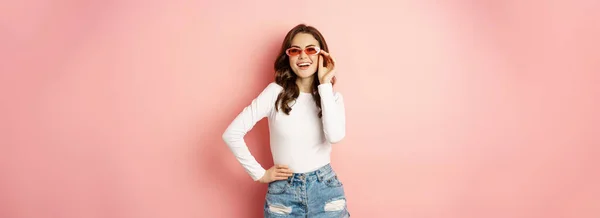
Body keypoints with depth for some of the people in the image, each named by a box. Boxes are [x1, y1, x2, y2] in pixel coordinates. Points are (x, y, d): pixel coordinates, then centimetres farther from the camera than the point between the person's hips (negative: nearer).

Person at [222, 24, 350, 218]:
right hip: (283, 193, -1)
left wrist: (325, 85, -16)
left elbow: (335, 136, -21)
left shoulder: (333, 97, 0)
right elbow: (232, 134, -8)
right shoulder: (275, 93, -6)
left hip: (325, 190, 1)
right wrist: (260, 174, -5)